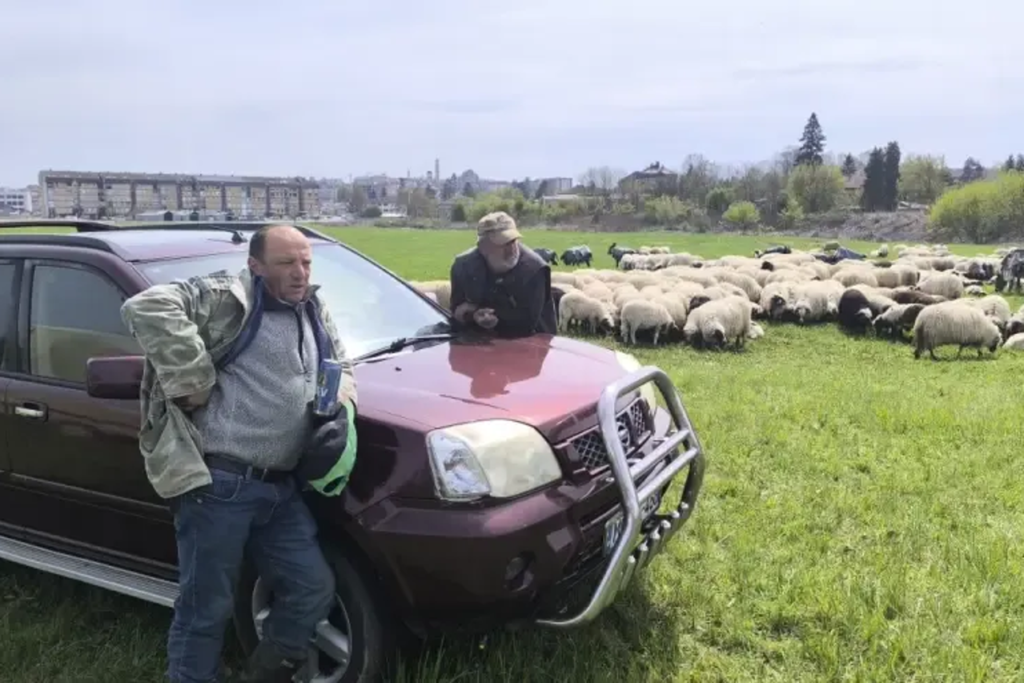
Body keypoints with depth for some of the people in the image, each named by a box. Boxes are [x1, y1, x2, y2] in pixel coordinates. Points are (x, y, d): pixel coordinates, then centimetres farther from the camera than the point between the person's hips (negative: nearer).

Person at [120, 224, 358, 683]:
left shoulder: (313, 312, 17)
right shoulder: (226, 299, -8)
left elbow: (341, 366, 27)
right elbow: (146, 308, -21)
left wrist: (341, 407, 4)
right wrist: (192, 384, -20)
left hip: (280, 487, 7)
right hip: (218, 483, -7)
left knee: (313, 589, 10)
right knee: (206, 609, 4)